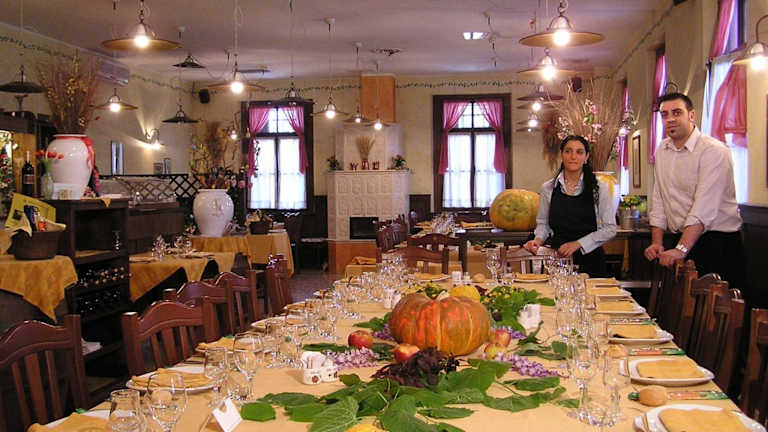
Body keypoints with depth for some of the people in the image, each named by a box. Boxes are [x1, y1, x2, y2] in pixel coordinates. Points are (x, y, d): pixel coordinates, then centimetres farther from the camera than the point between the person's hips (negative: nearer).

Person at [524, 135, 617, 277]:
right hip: (558, 260, 1)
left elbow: (610, 229, -3)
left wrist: (577, 244, -12)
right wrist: (538, 239, -8)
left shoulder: (599, 188, -2)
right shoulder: (548, 188, 4)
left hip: (590, 261, -1)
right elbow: (542, 223, 13)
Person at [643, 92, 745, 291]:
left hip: (717, 243, -6)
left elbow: (704, 208, -23)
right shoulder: (662, 150, 10)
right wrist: (657, 243, 2)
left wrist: (681, 249, -31)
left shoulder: (714, 151, -14)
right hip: (678, 241, 6)